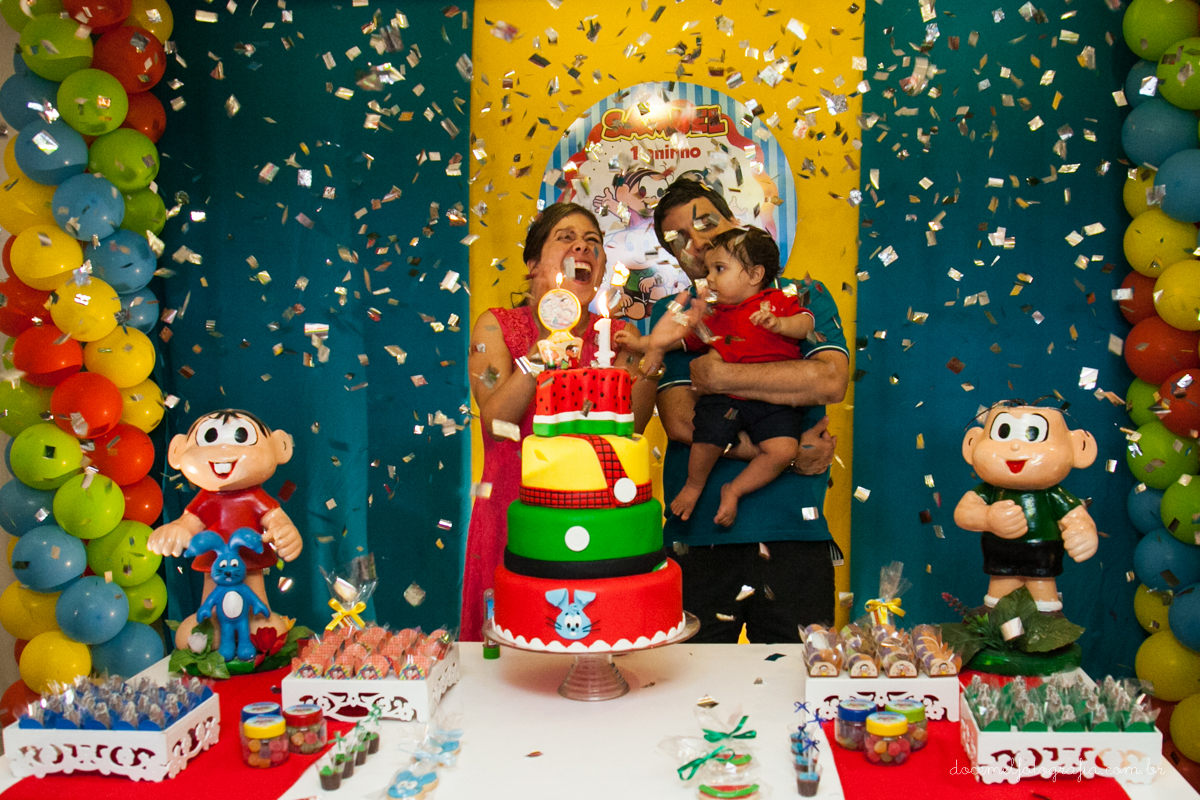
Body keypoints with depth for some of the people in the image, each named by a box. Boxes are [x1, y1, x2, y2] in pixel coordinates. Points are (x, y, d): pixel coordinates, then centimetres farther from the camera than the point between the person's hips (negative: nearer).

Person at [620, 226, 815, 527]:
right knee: (707, 439, -24)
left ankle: (734, 490, 2)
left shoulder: (780, 301, 9)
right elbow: (683, 336, 24)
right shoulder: (713, 316, 19)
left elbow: (806, 324, -3)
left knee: (783, 450, -22)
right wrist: (643, 343, 15)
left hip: (774, 402, -1)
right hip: (724, 397, 2)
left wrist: (778, 323, -22)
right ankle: (694, 484, 10)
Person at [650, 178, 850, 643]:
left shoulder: (803, 297, 9)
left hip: (794, 533, 0)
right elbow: (679, 422, -5)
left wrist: (723, 378, -9)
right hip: (699, 534, 0)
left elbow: (830, 381, -10)